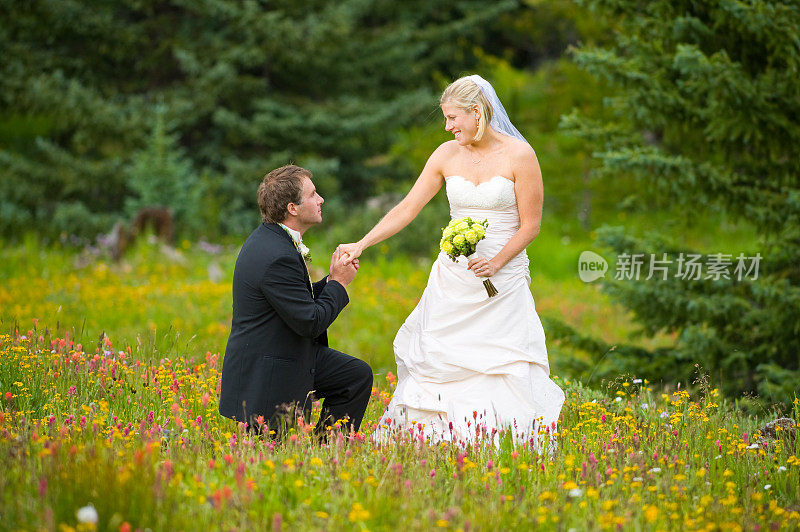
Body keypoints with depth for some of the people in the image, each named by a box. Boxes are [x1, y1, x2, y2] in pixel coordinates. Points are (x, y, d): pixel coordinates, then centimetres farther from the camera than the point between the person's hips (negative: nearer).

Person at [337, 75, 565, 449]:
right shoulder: (447, 155, 5)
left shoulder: (519, 155, -7)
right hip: (453, 278, 4)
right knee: (438, 364, -1)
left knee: (505, 372, -8)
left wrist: (495, 263, -18)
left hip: (503, 276, -4)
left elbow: (530, 224, -5)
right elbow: (408, 208, 5)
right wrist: (360, 245, -2)